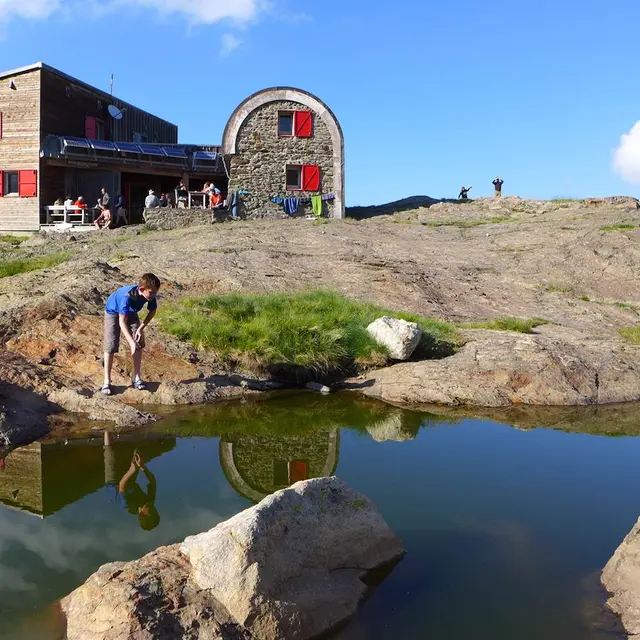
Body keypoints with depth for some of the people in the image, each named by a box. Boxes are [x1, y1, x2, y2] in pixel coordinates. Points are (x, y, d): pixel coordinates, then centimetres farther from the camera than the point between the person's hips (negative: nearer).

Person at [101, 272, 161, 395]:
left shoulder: (150, 295, -27)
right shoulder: (127, 296, -43)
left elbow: (152, 311, -7)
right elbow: (122, 322, -41)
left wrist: (141, 328, -16)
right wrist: (131, 342, -47)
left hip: (131, 313, 5)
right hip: (113, 312, -5)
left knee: (139, 343, -3)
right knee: (110, 347, -10)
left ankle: (136, 378, 6)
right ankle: (107, 382, -2)